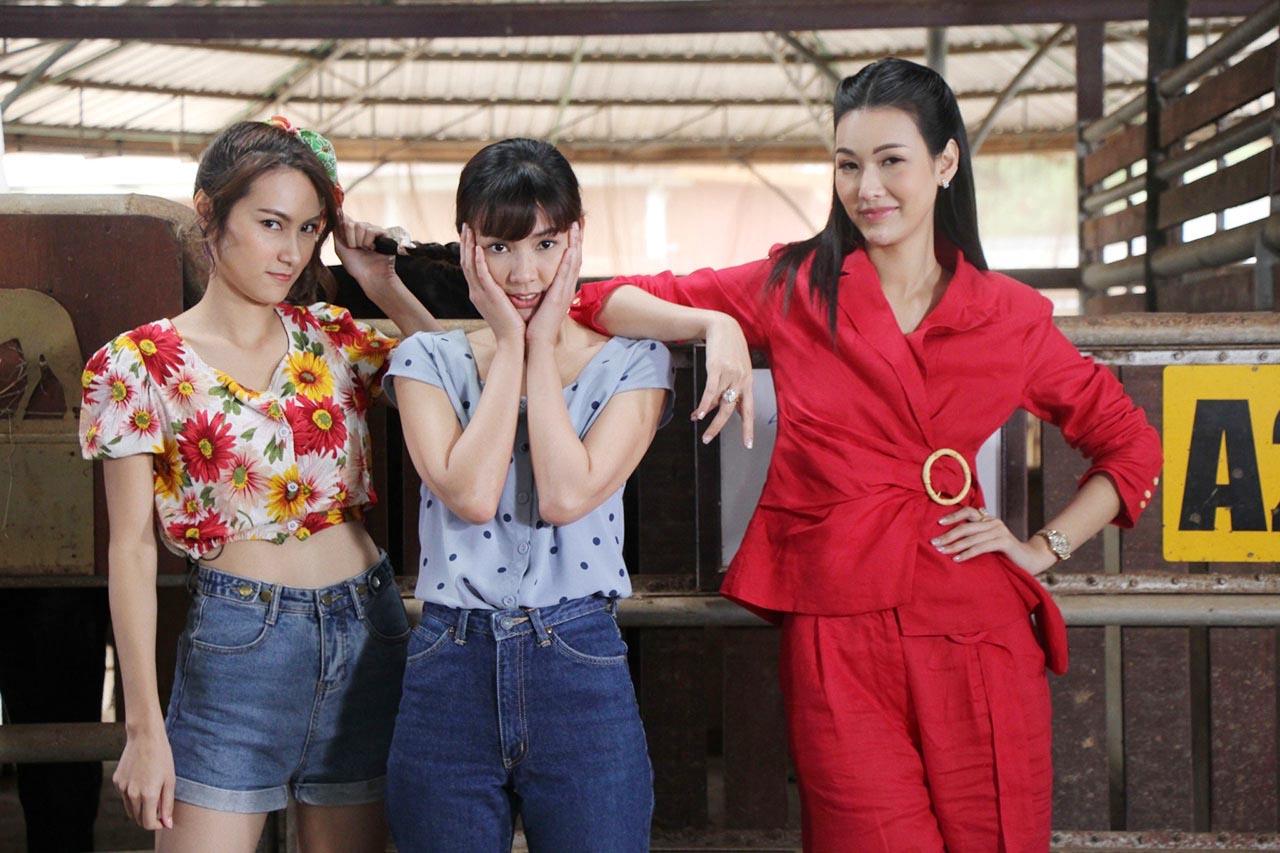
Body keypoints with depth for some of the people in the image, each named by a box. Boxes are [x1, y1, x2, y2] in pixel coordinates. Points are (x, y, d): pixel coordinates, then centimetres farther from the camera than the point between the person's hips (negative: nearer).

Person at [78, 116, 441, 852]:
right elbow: (133, 549, -5)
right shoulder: (142, 364, -4)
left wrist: (387, 289, 0)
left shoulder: (333, 336, 7)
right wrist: (144, 727, -9)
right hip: (237, 648, -4)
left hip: (367, 635, 4)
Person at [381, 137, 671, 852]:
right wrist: (511, 343, -6)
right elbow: (472, 495, -12)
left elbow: (566, 496, -14)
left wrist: (542, 347, -6)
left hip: (581, 673, -1)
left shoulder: (632, 362, 2)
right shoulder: (429, 361, 5)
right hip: (450, 673, 1)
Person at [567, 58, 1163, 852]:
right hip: (838, 643, -1)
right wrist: (714, 325, -12)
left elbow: (1132, 447, 19)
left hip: (978, 643, 1)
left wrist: (1043, 548, 8)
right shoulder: (793, 289, 6)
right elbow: (611, 302, 4)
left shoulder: (1013, 317, 8)